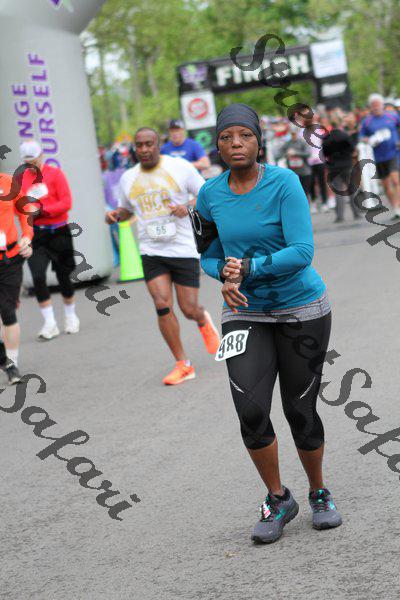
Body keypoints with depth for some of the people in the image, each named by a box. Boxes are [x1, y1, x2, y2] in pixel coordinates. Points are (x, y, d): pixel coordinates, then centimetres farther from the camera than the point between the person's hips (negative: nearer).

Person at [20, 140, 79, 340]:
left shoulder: (55, 173, -4)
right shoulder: (21, 178, 4)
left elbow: (66, 203, -10)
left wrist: (42, 209, -19)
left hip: (58, 233, -2)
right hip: (36, 235, 2)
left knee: (63, 277, 9)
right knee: (38, 277, -12)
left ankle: (71, 316, 32)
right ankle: (49, 323, -3)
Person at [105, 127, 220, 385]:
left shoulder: (181, 168, -4)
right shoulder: (128, 178, 6)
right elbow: (126, 209, 23)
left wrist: (188, 207, -17)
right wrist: (115, 215, 0)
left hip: (184, 249, -2)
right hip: (151, 252, 2)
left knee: (189, 309, 0)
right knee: (162, 306, -11)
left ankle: (203, 320, 39)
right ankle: (183, 365, 1)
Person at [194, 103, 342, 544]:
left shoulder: (284, 182, -13)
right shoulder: (210, 194, -1)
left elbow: (302, 252, -20)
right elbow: (209, 256, 10)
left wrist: (248, 268, -25)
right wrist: (225, 277, -11)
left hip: (302, 309, -2)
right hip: (246, 313, 3)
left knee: (300, 412, 4)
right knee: (251, 411, -13)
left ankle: (319, 495, 30)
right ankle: (278, 500, 9)